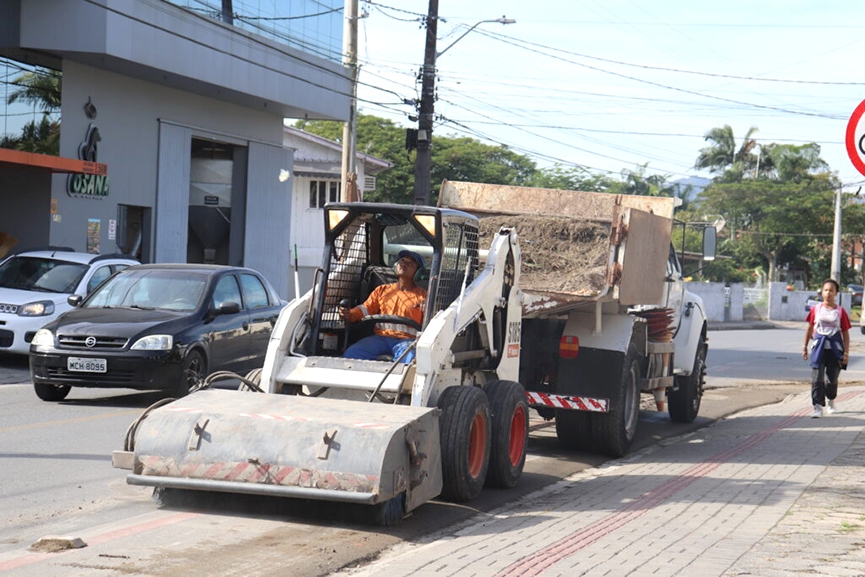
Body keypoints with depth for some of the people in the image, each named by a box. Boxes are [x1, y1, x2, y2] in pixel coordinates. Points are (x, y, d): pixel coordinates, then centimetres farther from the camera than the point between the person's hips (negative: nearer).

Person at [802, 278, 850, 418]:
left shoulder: (840, 311, -1)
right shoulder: (816, 309, 3)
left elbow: (845, 333, 2)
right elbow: (810, 328, 13)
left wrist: (846, 353, -2)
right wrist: (805, 347, 14)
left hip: (835, 348, 0)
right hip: (818, 346, 0)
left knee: (832, 378, 10)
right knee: (817, 377, -11)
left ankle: (831, 401, 37)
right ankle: (818, 408, -11)